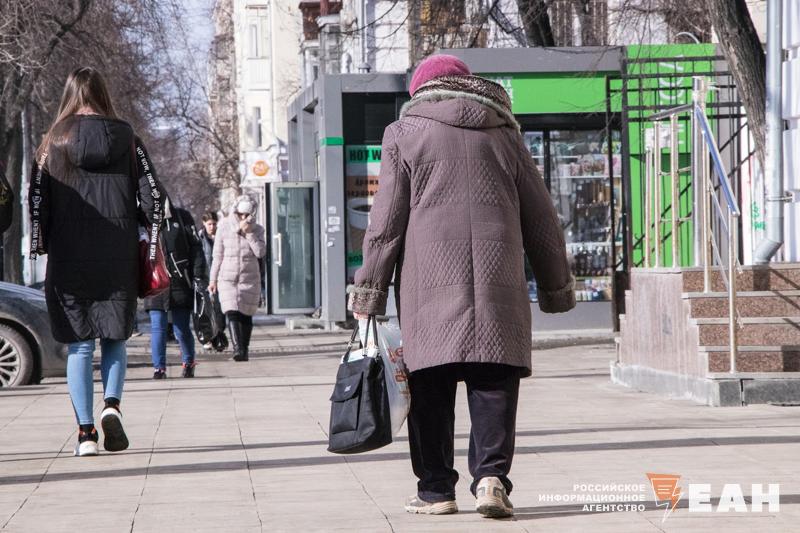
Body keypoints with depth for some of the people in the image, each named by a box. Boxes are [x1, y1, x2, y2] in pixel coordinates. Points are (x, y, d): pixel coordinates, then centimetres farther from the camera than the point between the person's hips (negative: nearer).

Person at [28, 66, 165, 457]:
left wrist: (40, 246, 5)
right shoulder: (126, 137, 3)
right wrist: (151, 233, 15)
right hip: (119, 258, 1)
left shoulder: (55, 140, 1)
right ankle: (112, 406, -11)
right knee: (115, 338, 13)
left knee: (80, 345, 4)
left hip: (69, 259, -1)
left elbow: (37, 197, -1)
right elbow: (152, 193, 2)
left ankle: (85, 432, -3)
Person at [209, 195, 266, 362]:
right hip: (228, 279, -1)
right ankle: (237, 349, -26)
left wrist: (249, 233, -16)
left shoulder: (257, 230, 3)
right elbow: (217, 255, 5)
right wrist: (213, 279, 5)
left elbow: (260, 252, -10)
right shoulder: (224, 228, 0)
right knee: (232, 314, -16)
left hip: (250, 279, 1)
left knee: (246, 315, 5)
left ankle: (244, 350, 17)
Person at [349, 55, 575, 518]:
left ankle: (436, 489, 5)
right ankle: (492, 475, -14)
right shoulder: (504, 134, 16)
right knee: (494, 383, 2)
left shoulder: (405, 133, 9)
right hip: (498, 280, 2)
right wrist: (558, 289, 24)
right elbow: (542, 222, 17)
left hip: (430, 279, -2)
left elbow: (386, 222, 3)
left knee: (432, 386, 4)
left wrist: (369, 291, 6)